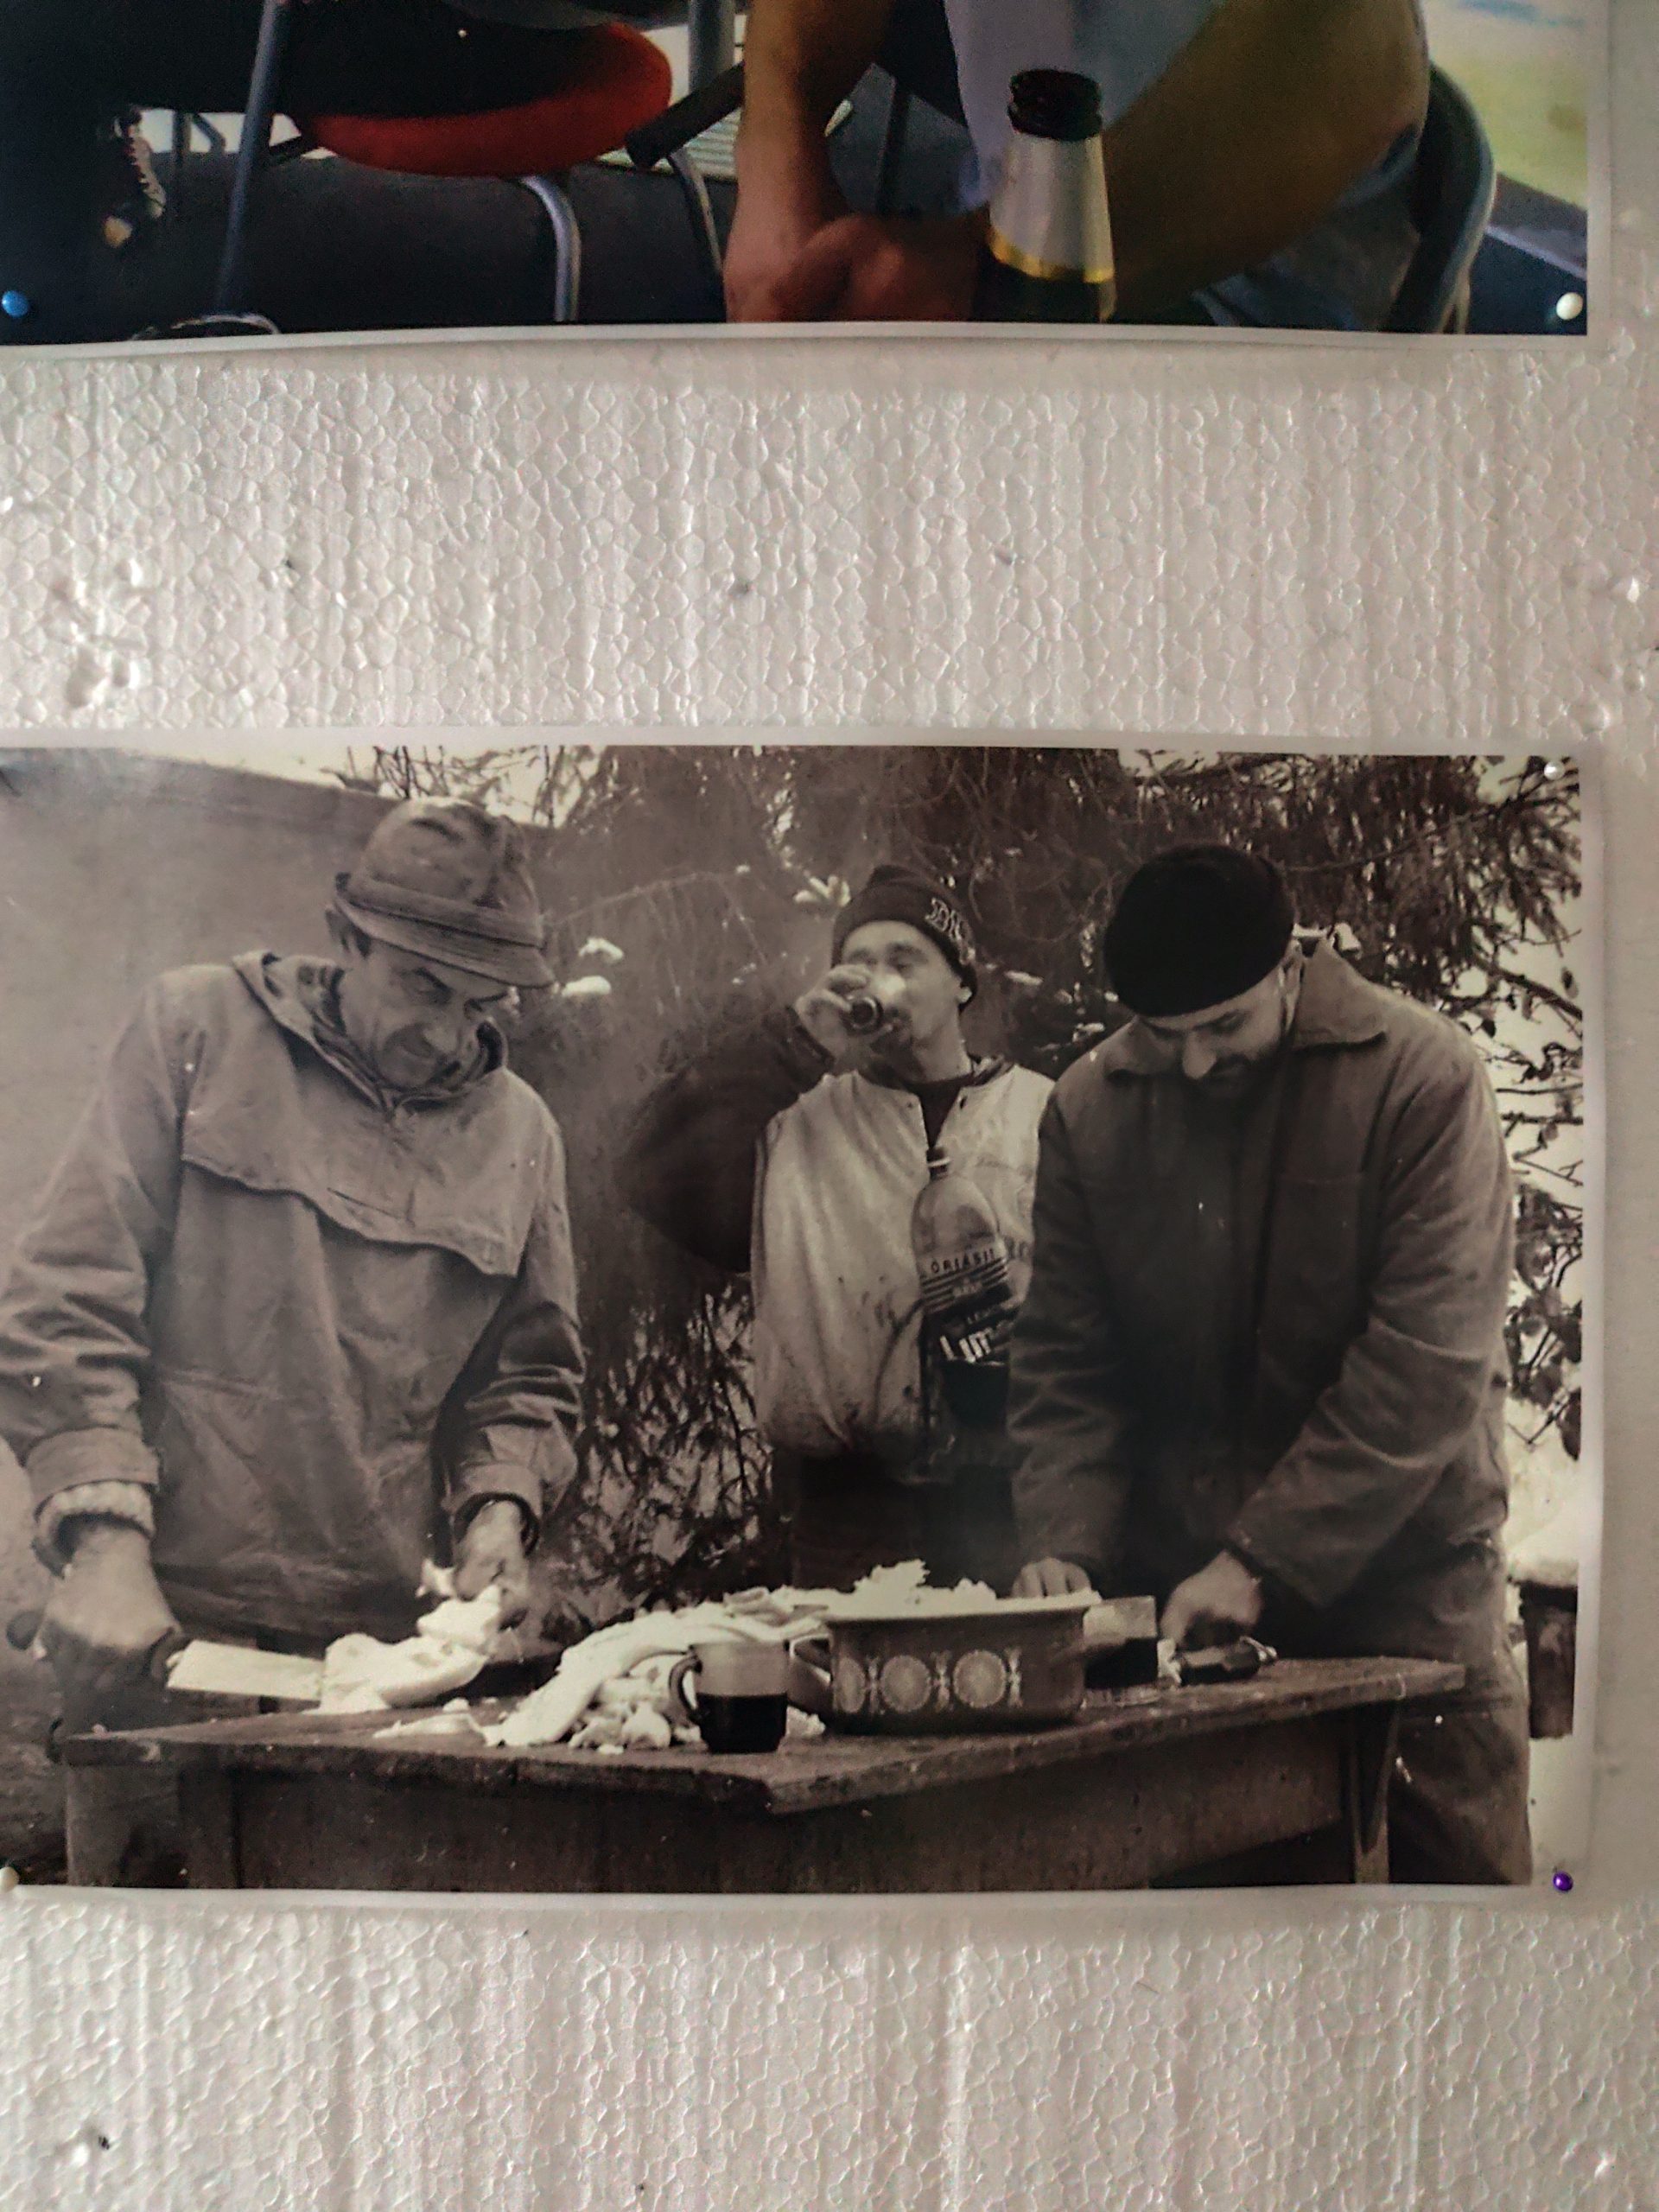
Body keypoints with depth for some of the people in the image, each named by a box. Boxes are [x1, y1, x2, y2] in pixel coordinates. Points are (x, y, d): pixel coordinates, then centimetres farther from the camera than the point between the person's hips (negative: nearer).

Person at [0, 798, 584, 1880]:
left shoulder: (520, 1131, 10)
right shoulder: (199, 1028, 1)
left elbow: (531, 1372, 17)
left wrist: (498, 1508, -2)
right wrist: (105, 1543, -13)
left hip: (379, 1631, 3)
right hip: (166, 1614, -2)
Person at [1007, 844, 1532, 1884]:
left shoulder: (1424, 1076, -10)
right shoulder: (1089, 1107, 0)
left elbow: (1426, 1366, -16)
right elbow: (1066, 1359, 2)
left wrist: (1264, 1560, -20)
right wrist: (1066, 1542, -13)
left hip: (1401, 1579, -2)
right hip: (1173, 1585, 2)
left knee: (1455, 1866, 4)